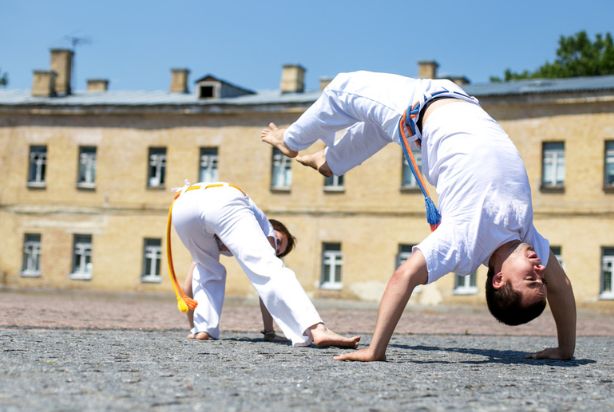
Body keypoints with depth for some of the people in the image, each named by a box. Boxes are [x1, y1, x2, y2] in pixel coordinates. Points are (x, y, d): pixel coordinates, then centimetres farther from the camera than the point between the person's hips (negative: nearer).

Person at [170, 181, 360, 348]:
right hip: (225, 202, -4)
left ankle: (203, 329, 14)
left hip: (183, 205, 4)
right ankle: (317, 329, -30)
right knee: (268, 268, -13)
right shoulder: (266, 229, 37)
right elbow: (265, 277, 33)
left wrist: (192, 326, 54)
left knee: (207, 270, 31)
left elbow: (190, 278, 49)